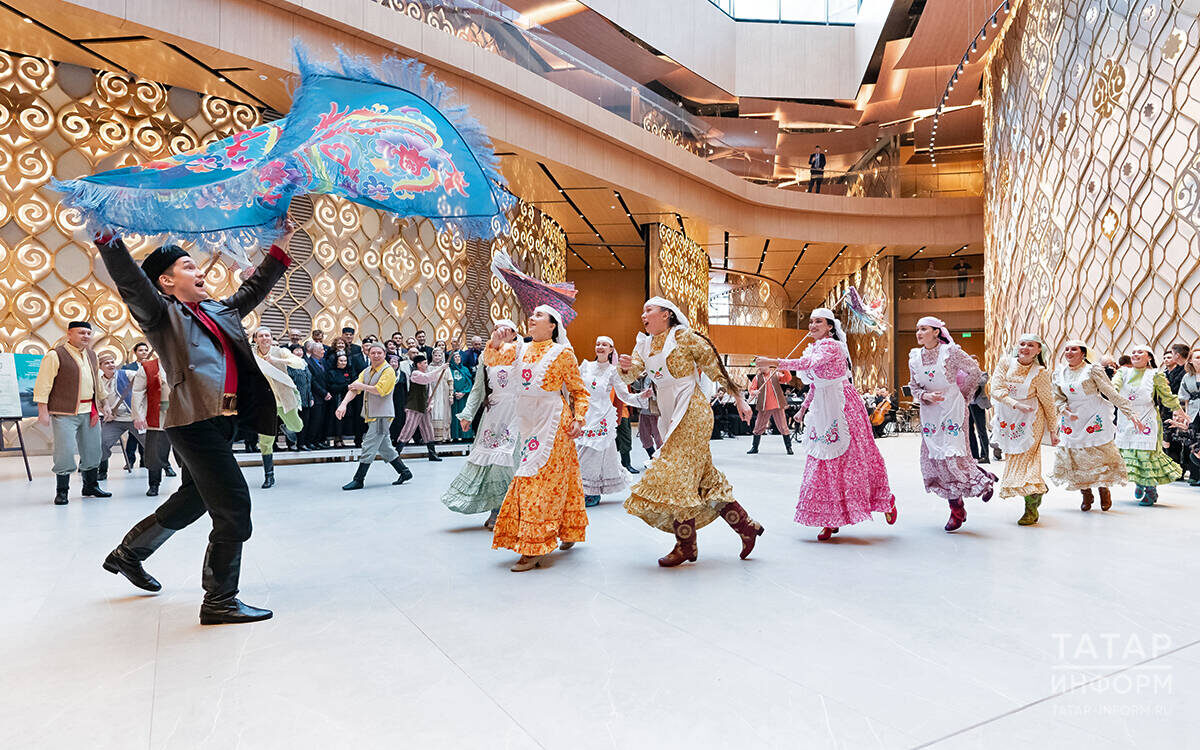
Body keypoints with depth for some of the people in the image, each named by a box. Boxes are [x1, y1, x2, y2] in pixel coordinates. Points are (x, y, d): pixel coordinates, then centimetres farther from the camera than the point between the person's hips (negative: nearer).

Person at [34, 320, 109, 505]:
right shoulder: (55, 355, -8)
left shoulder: (92, 355, 14)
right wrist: (43, 412, -14)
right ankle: (61, 491, 7)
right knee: (65, 452, -7)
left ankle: (91, 486, 27)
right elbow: (42, 385, -10)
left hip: (89, 411, 7)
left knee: (92, 451, 13)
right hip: (65, 413, -7)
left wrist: (97, 409, 13)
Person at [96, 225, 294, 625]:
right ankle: (220, 601, 2)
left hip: (221, 420, 9)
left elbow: (254, 288, 29)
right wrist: (107, 238, -29)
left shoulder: (218, 310, 20)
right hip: (195, 421, -9)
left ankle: (127, 554, 46)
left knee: (193, 499, 24)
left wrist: (279, 249, 28)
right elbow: (130, 280, -17)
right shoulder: (162, 311, 0)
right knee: (233, 504, -10)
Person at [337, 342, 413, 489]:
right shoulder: (366, 371, 14)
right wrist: (343, 404, -11)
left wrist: (361, 386, -9)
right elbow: (354, 388, 4)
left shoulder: (388, 371, -9)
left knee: (368, 448, -7)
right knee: (385, 448, 14)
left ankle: (358, 480, 0)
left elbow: (379, 390, -20)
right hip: (371, 416, 8)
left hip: (382, 415, -8)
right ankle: (404, 472, 25)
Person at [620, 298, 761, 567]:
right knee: (704, 478, 10)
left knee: (678, 474, -10)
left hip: (692, 412, -7)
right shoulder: (644, 345, 14)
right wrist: (625, 366, -23)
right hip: (670, 417, 7)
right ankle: (746, 526, 21)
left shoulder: (682, 337, -6)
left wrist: (739, 399, -5)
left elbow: (715, 367, -4)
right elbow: (631, 375, 1)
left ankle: (686, 546, 0)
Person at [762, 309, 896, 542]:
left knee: (854, 457, -1)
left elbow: (809, 364, -31)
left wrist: (776, 363, -37)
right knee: (824, 462, 4)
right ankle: (831, 520, 9)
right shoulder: (814, 348, 15)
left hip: (843, 408, -8)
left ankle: (886, 501, 23)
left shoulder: (831, 346, -12)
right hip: (822, 411, 8)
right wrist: (803, 409, 23)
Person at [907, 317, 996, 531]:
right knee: (933, 458, 2)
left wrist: (963, 394, 8)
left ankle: (983, 481, 20)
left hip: (952, 409, -5)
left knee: (951, 455, -12)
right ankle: (956, 509, 14)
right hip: (929, 413, 5)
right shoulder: (914, 357, 3)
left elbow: (975, 371, 2)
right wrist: (926, 396, -12)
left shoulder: (950, 351, -10)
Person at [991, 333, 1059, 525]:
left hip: (1030, 421, -4)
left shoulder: (1040, 372, -7)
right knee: (1012, 457, 8)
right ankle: (1039, 489, 33)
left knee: (1027, 458, -9)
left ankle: (1031, 509, -4)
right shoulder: (1006, 364, -2)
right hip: (1008, 419, 4)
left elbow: (1047, 402, -1)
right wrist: (1016, 404, -24)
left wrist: (1053, 430, 2)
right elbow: (996, 390, -10)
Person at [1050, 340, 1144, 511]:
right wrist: (1065, 411, -13)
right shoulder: (1059, 373, 5)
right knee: (1074, 456, 1)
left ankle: (1104, 490, 20)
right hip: (1072, 419, 4)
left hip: (1095, 418, -4)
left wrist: (1131, 415, -14)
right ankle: (1086, 494, 17)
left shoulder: (1092, 370, -8)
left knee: (1100, 454, -4)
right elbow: (1058, 398, 8)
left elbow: (1113, 394, -9)